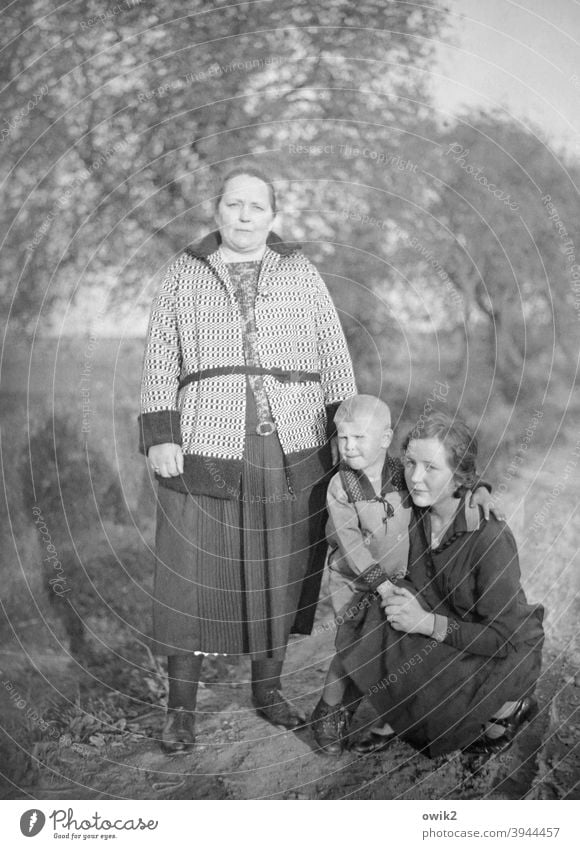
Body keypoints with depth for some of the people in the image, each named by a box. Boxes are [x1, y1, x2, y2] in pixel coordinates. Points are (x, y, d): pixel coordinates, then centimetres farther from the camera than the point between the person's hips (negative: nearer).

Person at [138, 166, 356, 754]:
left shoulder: (301, 275, 9)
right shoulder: (184, 275, 8)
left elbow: (334, 357, 9)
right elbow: (159, 360, 5)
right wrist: (160, 436, -5)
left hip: (292, 453, 1)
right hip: (205, 448, -1)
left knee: (279, 573, 9)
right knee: (191, 577, 0)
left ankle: (267, 690, 26)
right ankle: (180, 710, 11)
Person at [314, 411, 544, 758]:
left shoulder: (491, 537, -29)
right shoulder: (416, 513, -10)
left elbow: (504, 638, -26)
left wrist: (427, 622, -29)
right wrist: (389, 589, -19)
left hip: (508, 654, -6)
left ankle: (507, 706, 0)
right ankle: (390, 721, 2)